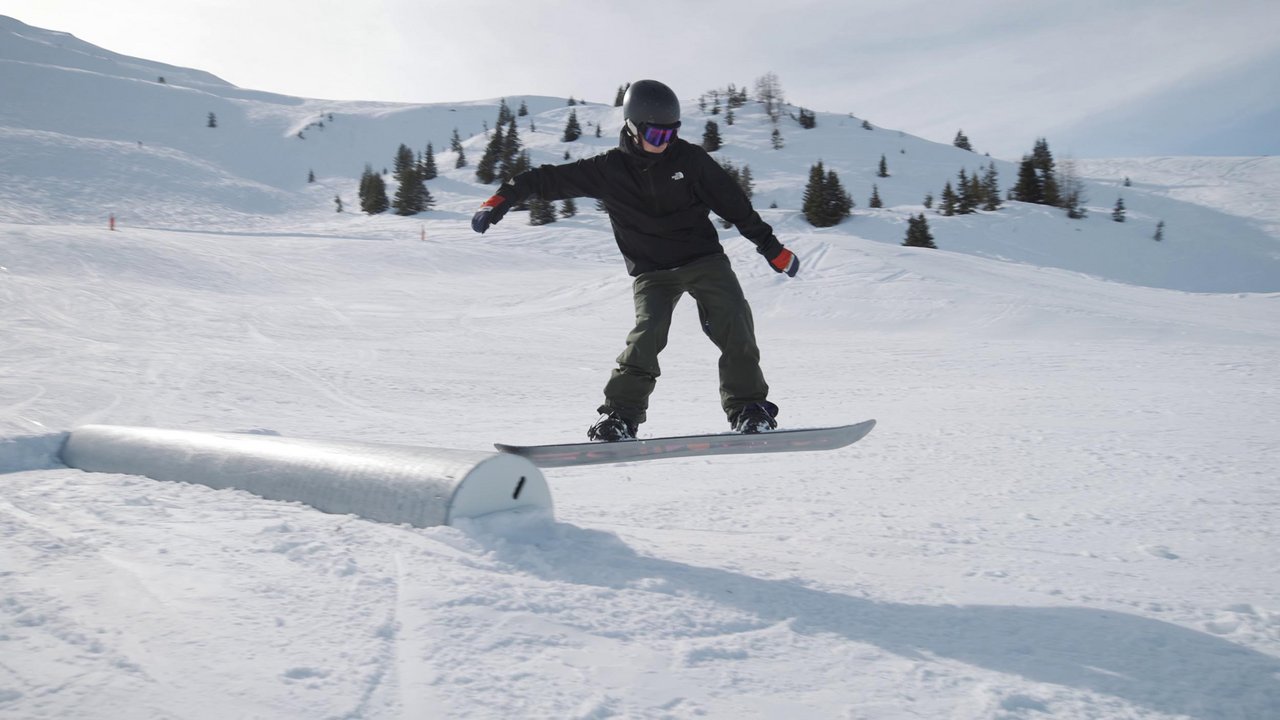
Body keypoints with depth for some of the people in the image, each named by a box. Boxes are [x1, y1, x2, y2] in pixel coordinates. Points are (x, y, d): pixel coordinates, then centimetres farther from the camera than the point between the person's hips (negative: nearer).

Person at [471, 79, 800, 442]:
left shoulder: (688, 158, -4)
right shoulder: (609, 169, -5)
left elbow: (734, 202, 3)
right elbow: (552, 179, -3)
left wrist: (771, 247, 6)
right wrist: (503, 197, -15)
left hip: (704, 259, 1)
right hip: (652, 272, -1)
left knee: (735, 328, -13)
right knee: (648, 333, -21)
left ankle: (748, 408, 0)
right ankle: (620, 415, -11)